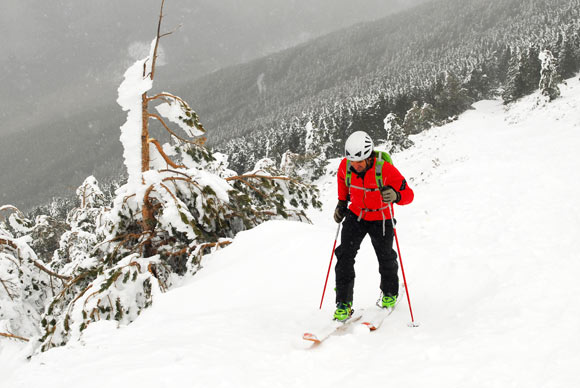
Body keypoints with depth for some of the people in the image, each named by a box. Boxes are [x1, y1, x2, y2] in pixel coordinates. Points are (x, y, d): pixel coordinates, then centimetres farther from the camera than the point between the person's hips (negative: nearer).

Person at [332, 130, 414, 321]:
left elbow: (408, 194, -24)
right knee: (345, 254, -9)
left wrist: (395, 195, -45)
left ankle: (390, 292, 44)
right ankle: (344, 303, -2)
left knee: (385, 257, 14)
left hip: (380, 218, -2)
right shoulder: (345, 166, -19)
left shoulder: (385, 170, -30)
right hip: (355, 214, 3)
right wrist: (342, 202, 2)